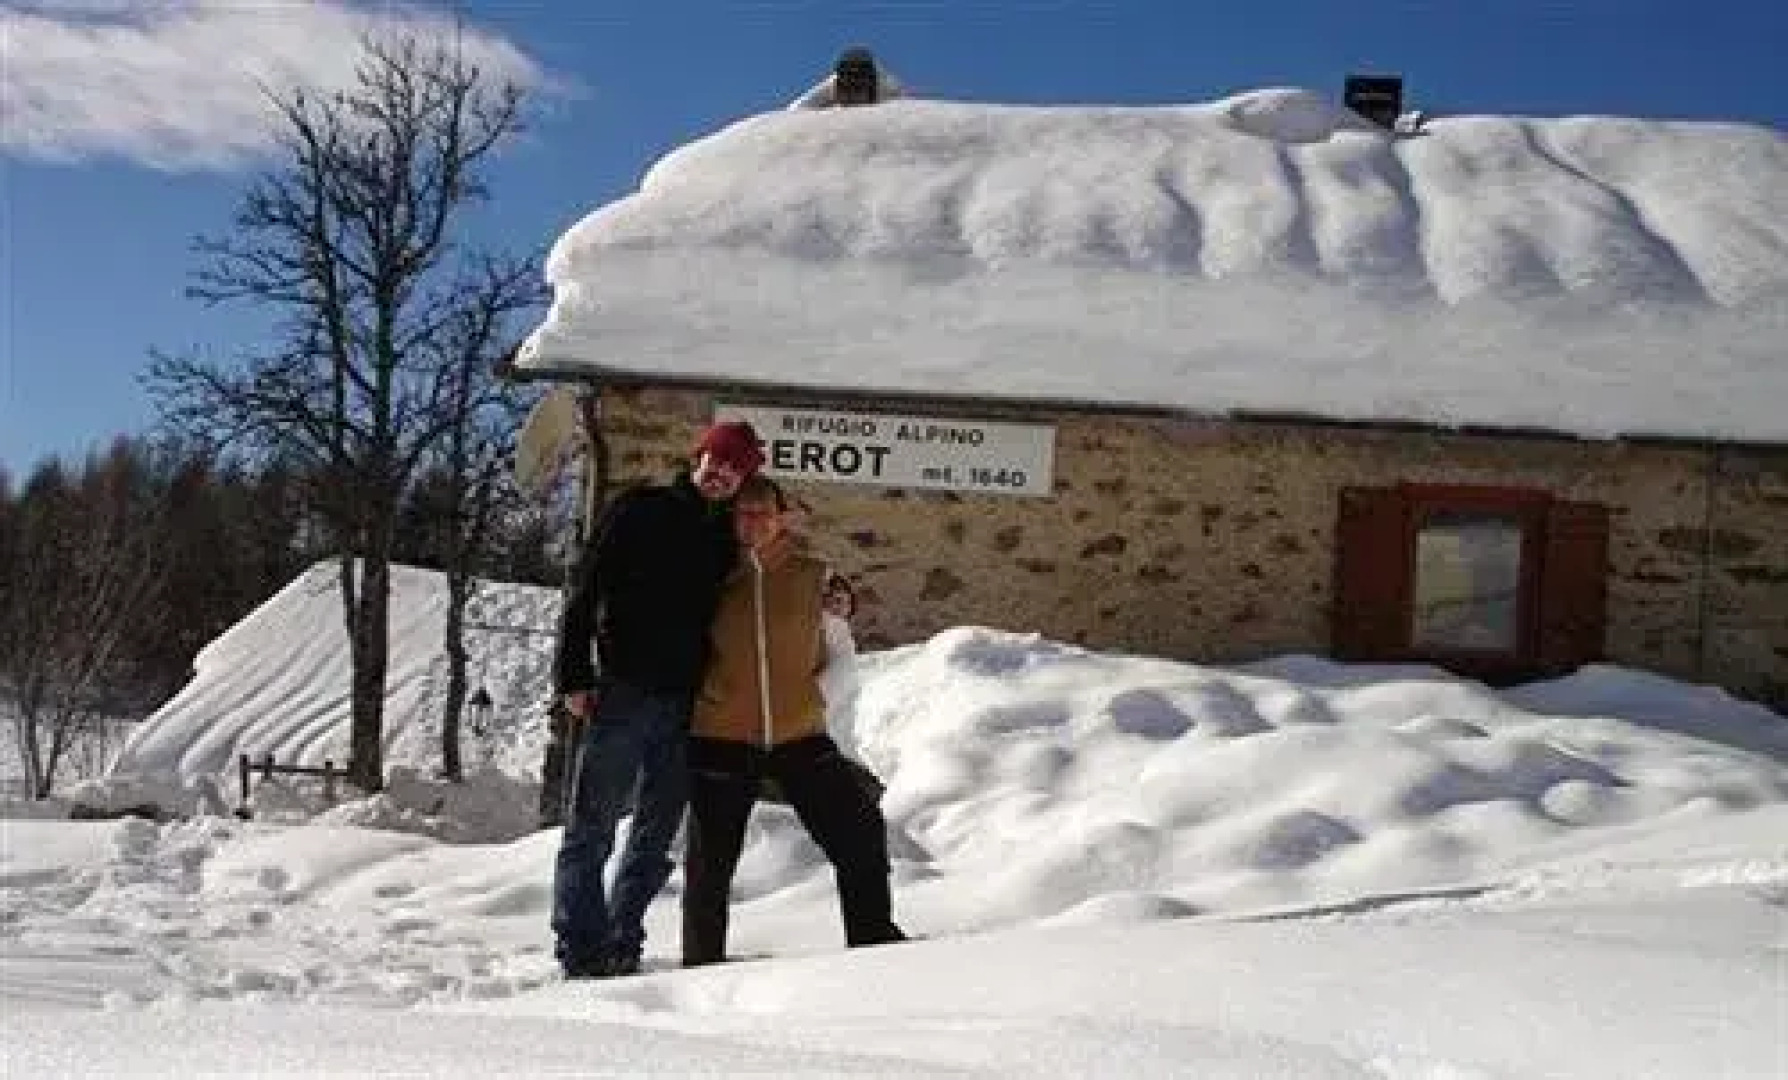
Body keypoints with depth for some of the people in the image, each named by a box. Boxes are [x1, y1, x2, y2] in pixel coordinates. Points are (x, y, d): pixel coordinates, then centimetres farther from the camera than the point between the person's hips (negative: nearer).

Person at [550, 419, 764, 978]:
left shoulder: (731, 539, 14)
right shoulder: (642, 512, 2)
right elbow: (586, 593, -2)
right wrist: (574, 677, -11)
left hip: (689, 707, 5)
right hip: (623, 696, -4)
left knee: (656, 836, 7)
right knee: (591, 830, -3)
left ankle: (621, 948, 16)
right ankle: (580, 954, 1)